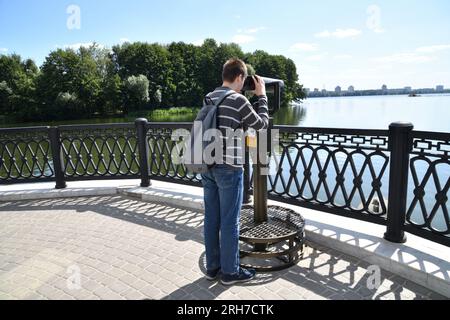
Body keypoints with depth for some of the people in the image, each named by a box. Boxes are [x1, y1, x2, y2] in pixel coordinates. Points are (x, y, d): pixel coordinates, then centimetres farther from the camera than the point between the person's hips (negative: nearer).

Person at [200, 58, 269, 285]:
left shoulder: (209, 98, 8)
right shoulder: (239, 100, -12)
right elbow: (261, 124, 1)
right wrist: (261, 95, 12)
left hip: (208, 166, 7)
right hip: (229, 168, -7)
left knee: (211, 219, 13)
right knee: (229, 222, 4)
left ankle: (213, 267, 26)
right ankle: (230, 272, 17)